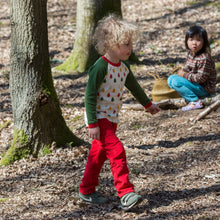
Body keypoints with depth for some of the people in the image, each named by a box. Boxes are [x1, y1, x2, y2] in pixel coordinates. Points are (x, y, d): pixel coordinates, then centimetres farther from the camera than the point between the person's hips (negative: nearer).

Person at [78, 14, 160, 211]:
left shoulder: (123, 68, 6)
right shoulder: (100, 67, -20)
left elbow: (134, 86, 25)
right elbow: (90, 96, -21)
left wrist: (148, 104, 39)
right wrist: (93, 124, -24)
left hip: (111, 118, 9)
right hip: (99, 118, -9)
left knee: (99, 154, 15)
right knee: (117, 151, -16)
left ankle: (87, 191, 26)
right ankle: (125, 193, -17)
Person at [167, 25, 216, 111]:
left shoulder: (204, 58, -25)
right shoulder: (190, 54, 4)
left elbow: (201, 78, -26)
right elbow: (188, 68, 18)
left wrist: (184, 75, -17)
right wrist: (182, 71, -5)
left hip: (205, 89, -10)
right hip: (194, 82, 10)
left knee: (176, 82, -23)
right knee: (171, 79, 11)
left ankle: (195, 101, -18)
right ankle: (190, 99, 1)